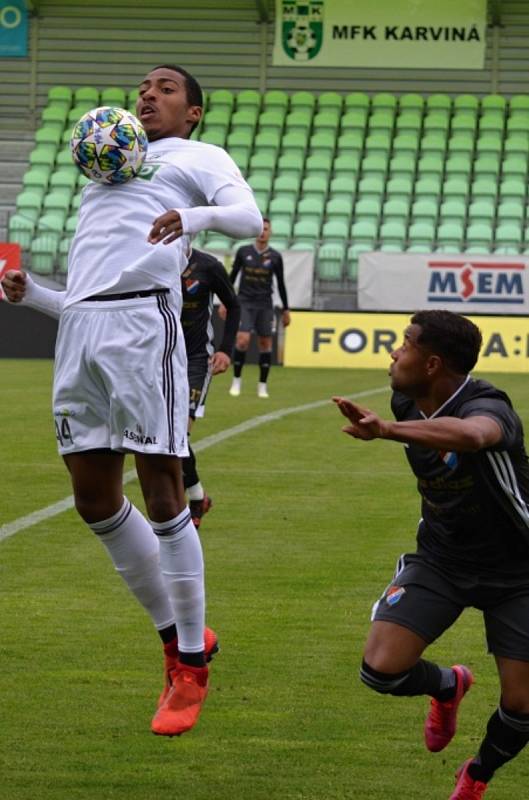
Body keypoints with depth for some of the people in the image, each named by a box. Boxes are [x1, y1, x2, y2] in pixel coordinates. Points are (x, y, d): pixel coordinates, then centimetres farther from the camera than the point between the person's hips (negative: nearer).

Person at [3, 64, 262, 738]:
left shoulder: (199, 157, 15)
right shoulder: (105, 167, 33)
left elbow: (249, 218, -7)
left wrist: (194, 216, -26)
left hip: (143, 320, -7)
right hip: (80, 325, 7)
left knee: (160, 495, -9)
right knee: (94, 500, 4)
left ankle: (191, 666, -1)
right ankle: (179, 638, 17)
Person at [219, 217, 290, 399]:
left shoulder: (275, 257, 1)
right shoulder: (243, 252, 0)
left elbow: (280, 283, 8)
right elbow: (232, 276, 7)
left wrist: (286, 309, 9)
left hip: (265, 305, 1)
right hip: (245, 302, -1)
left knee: (265, 343, 0)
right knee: (242, 339, -15)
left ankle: (263, 385, 10)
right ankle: (237, 379, 0)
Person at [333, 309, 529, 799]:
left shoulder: (487, 406, -30)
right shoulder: (407, 403, -6)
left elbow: (471, 435, -58)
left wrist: (386, 429, -66)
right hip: (441, 558, 5)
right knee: (381, 669, -15)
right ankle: (447, 686, 21)